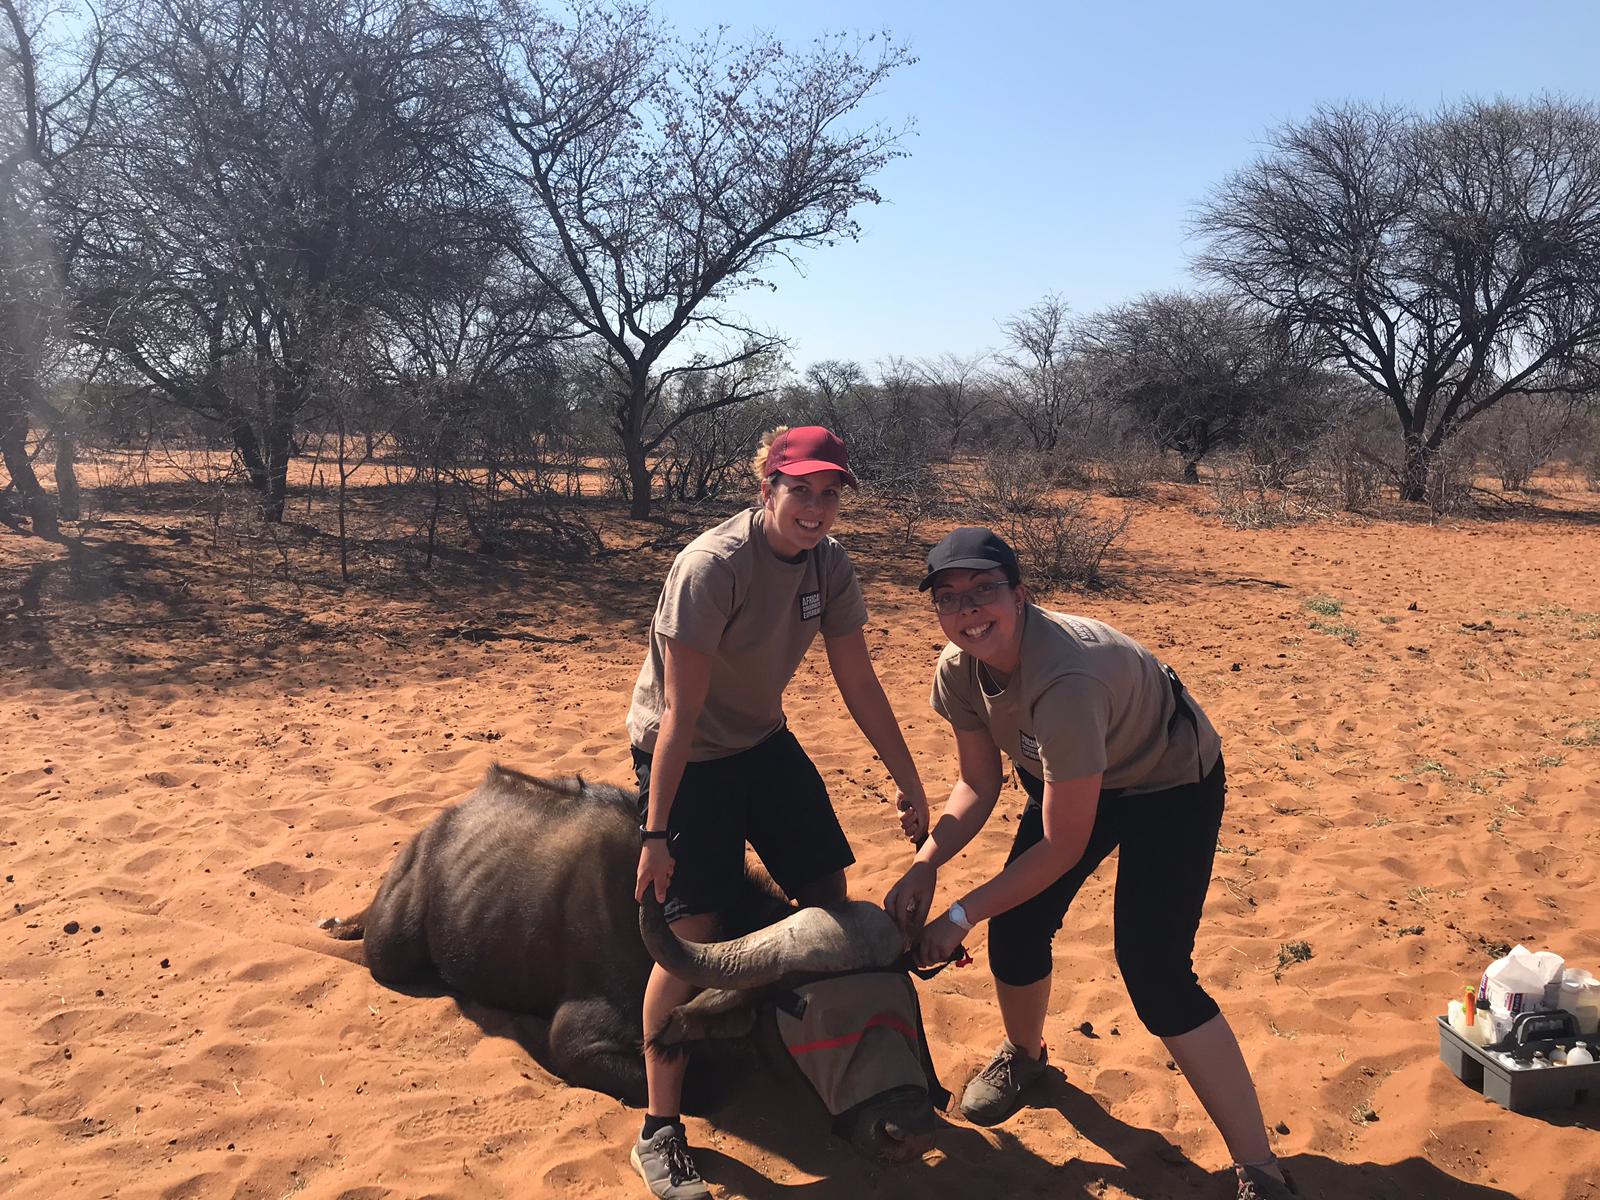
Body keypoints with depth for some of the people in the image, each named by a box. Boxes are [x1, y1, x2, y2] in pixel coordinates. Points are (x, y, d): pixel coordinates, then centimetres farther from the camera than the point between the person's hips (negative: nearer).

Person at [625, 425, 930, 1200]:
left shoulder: (829, 565, -9)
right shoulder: (711, 567, -28)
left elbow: (859, 683, -1)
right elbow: (680, 712, -28)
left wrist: (907, 779, 0)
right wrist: (657, 833, -27)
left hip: (762, 741, 7)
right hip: (682, 752, -6)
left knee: (828, 893, 7)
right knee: (692, 930, -12)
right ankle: (659, 1135, 1)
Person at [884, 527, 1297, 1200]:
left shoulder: (1066, 679, -40)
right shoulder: (958, 671, -17)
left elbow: (1064, 848, -32)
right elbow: (977, 786, -3)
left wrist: (961, 915, -26)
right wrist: (925, 865, -19)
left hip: (1171, 785, -6)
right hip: (1072, 781, 6)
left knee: (1154, 970, -17)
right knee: (1015, 929, -2)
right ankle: (1024, 1054, 33)